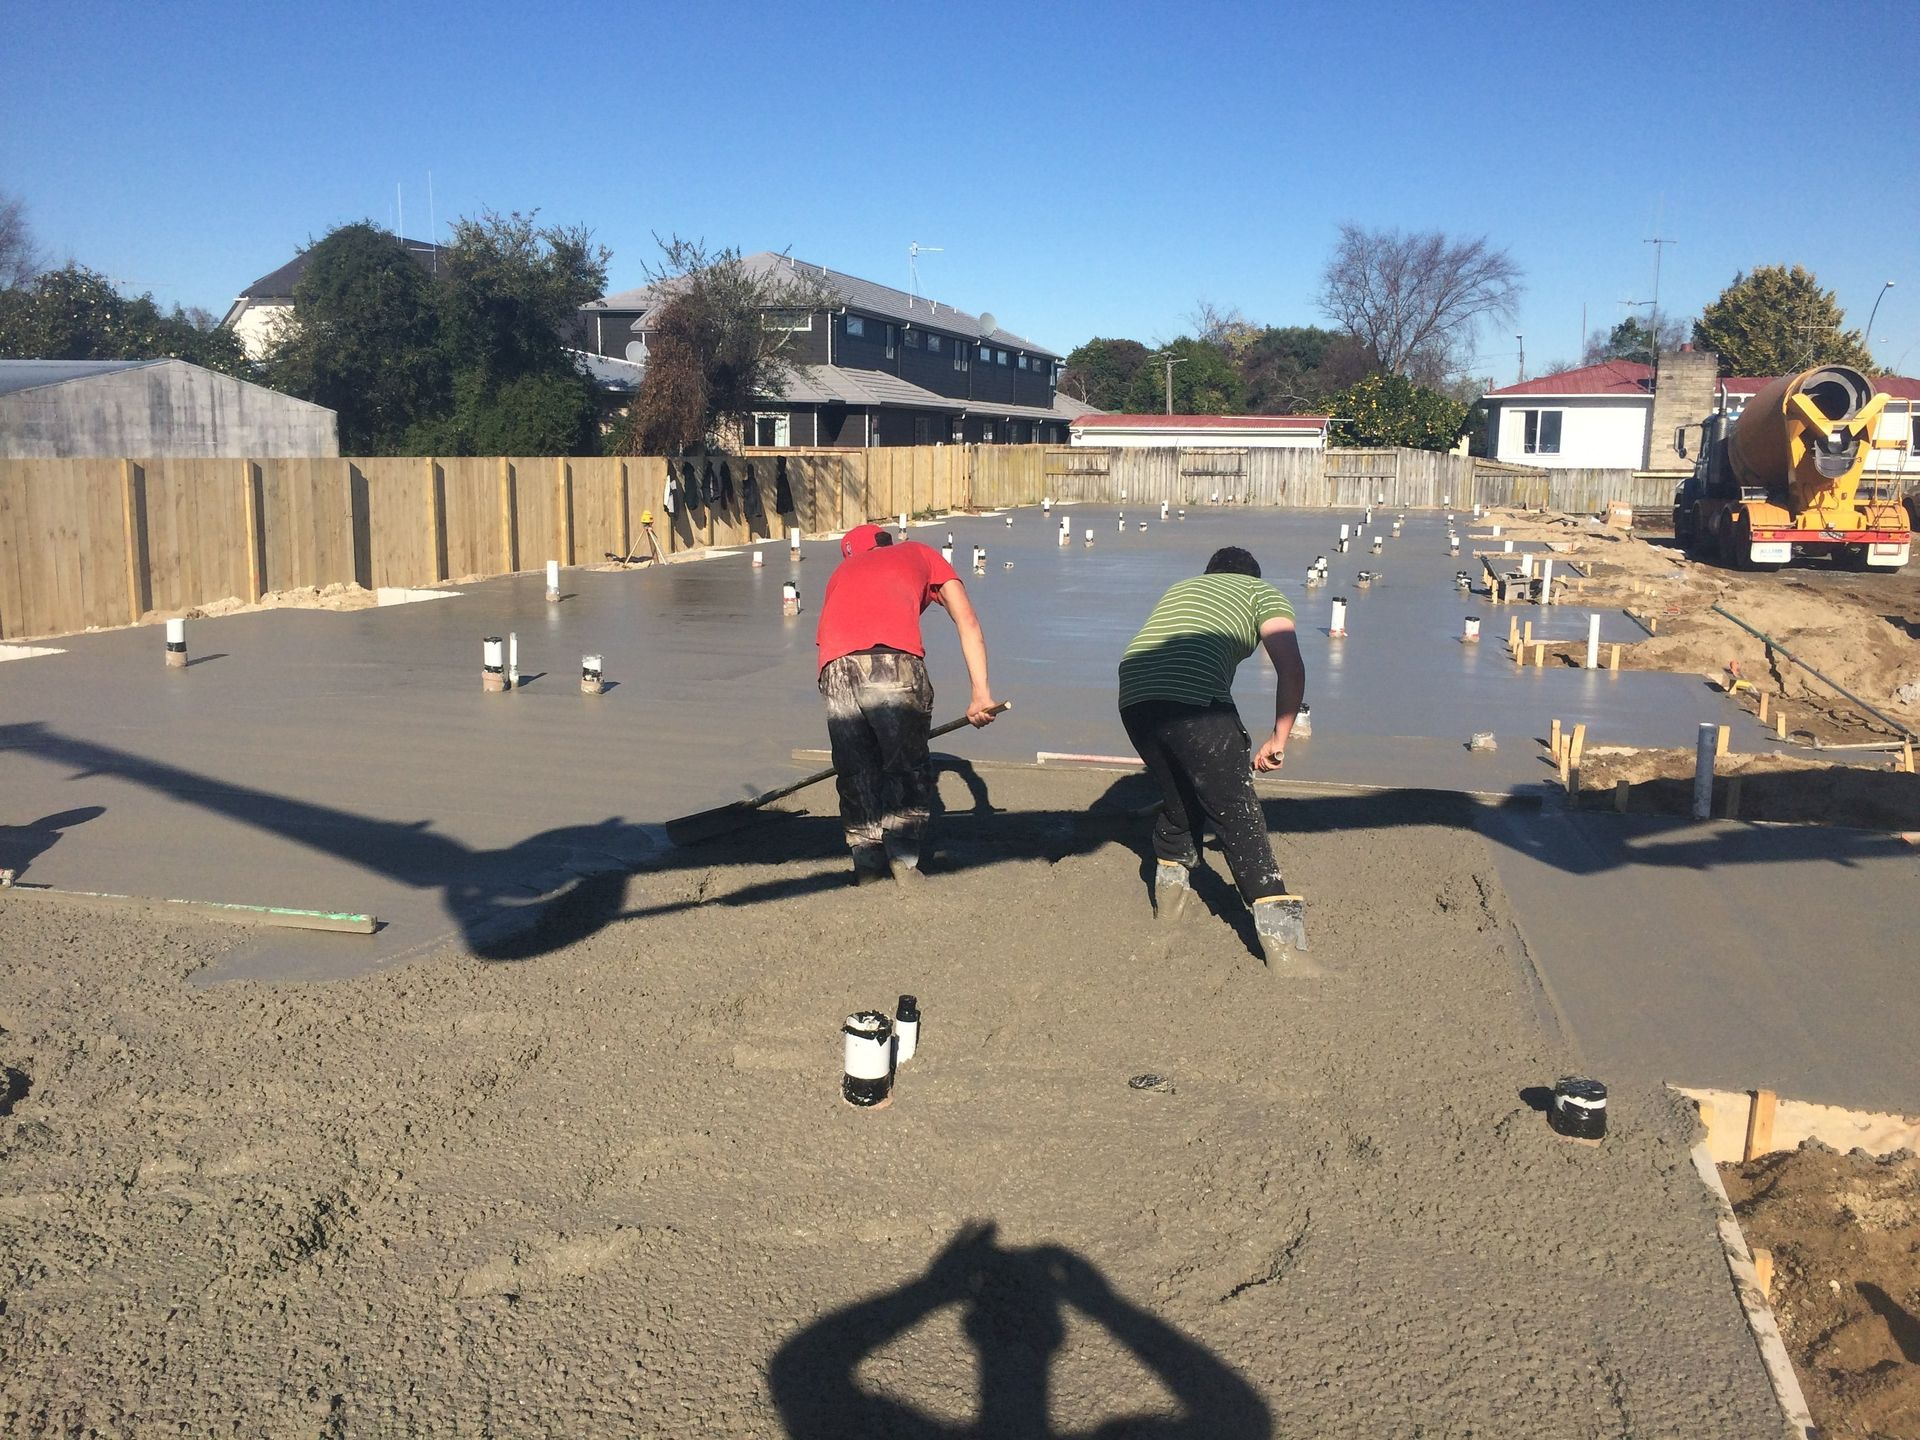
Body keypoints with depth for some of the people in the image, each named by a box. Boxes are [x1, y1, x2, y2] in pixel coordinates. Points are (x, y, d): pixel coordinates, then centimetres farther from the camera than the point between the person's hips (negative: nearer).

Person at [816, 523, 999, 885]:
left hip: (836, 668, 3)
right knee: (909, 768, 14)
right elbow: (967, 621, 17)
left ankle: (867, 864, 19)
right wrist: (981, 693, 12)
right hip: (896, 662, -3)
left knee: (856, 772, 18)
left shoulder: (842, 572, 38)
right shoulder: (921, 554, 30)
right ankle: (904, 861, 12)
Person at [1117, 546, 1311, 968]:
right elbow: (1292, 669, 3)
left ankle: (1170, 892, 39)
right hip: (1196, 699, -5)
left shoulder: (1180, 588, 36)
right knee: (1237, 814, -1)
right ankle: (1280, 935, -7)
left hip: (1133, 698, 6)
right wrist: (1278, 739, 10)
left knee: (1178, 799, 27)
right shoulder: (1263, 592, 20)